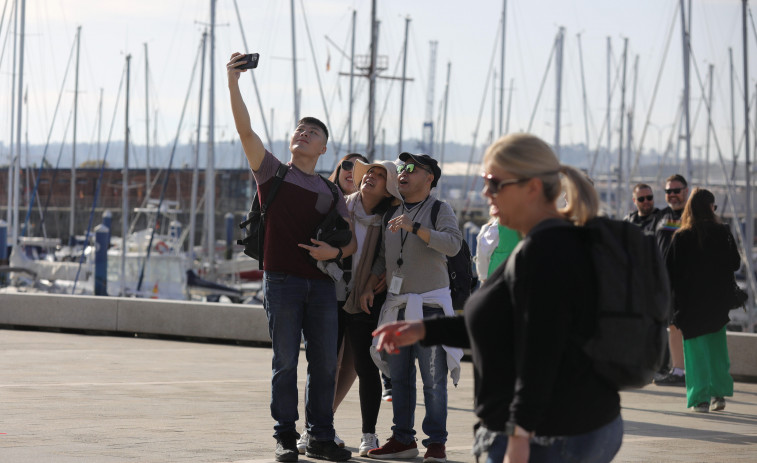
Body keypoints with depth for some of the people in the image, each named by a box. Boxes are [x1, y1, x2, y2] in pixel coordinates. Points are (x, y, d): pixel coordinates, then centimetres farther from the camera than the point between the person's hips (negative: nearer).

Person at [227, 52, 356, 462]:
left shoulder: (330, 192, 15)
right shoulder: (273, 172, 7)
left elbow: (352, 241, 16)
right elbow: (245, 130, -5)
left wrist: (335, 251, -7)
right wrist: (233, 83, -16)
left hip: (321, 282, 3)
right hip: (282, 279, -3)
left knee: (325, 362, 3)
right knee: (285, 361, -2)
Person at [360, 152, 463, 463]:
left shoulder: (440, 210, -1)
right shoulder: (392, 213, 18)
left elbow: (452, 244, -19)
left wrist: (414, 227, -26)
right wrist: (369, 286, 11)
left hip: (430, 305, -6)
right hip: (397, 306, 6)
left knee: (434, 379, -8)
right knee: (399, 377, 6)